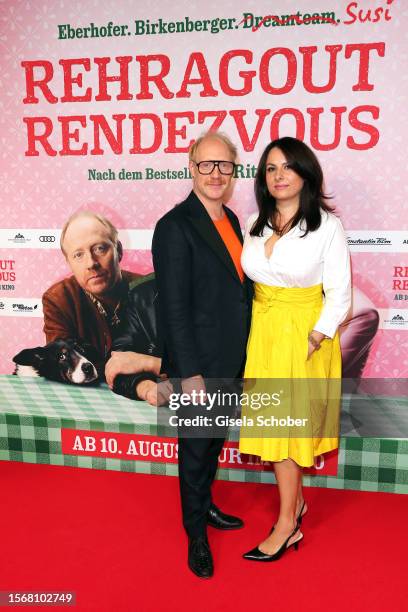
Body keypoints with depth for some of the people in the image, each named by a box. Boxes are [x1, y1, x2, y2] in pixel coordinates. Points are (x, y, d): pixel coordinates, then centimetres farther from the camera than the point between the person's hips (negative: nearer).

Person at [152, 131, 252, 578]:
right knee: (195, 448, 11)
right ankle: (196, 533, 33)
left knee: (214, 440, 23)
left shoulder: (230, 220, 8)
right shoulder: (175, 227, -17)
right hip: (198, 364, -7)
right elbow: (173, 307, -18)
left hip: (230, 361, 8)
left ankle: (204, 505, 47)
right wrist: (189, 373, -18)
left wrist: (243, 353, 12)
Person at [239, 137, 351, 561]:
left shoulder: (326, 225, -9)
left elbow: (339, 292, -8)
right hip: (263, 329, 5)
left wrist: (316, 338, -17)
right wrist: (257, 325, 0)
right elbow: (249, 277, 9)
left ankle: (286, 524, 20)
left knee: (286, 425, 3)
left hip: (303, 333, -5)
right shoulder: (256, 223, 5)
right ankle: (295, 502, 32)